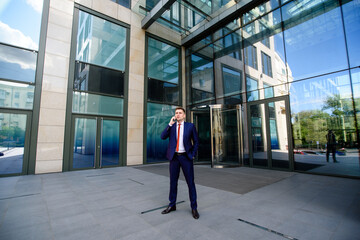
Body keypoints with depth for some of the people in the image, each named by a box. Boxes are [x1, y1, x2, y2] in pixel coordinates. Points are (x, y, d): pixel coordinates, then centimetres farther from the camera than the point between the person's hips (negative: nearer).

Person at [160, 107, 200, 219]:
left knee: (190, 182, 3)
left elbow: (196, 141, 6)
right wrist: (170, 124, -15)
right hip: (174, 157, 3)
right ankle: (172, 205, 29)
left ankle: (194, 207, 19)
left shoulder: (190, 126, 0)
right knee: (173, 181, 13)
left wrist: (192, 154, -2)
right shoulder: (171, 126, 6)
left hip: (186, 157, -2)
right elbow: (163, 137, -9)